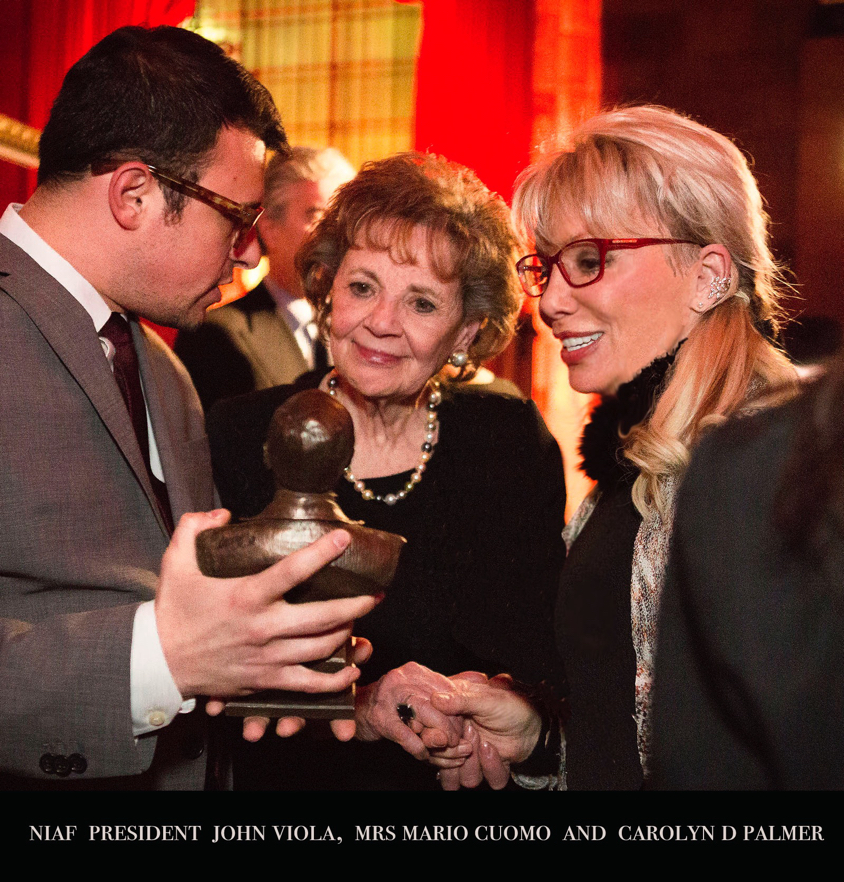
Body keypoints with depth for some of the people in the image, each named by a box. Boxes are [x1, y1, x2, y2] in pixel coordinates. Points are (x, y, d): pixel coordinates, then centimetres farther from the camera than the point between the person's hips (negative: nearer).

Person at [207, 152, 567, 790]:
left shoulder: (513, 441, -2)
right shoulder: (240, 438, -6)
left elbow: (543, 652, -2)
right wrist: (355, 707, -23)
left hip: (456, 783, 1)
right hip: (284, 779, 0)